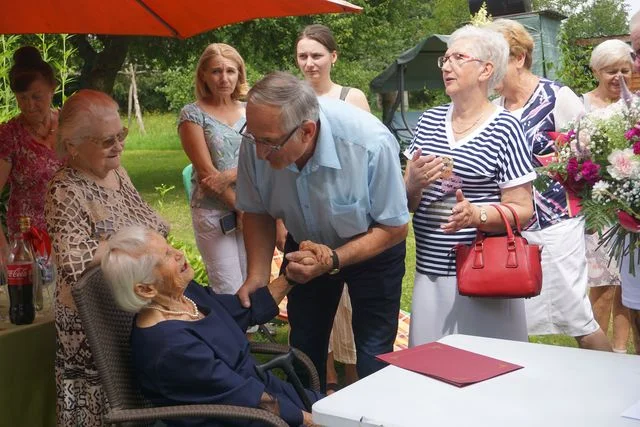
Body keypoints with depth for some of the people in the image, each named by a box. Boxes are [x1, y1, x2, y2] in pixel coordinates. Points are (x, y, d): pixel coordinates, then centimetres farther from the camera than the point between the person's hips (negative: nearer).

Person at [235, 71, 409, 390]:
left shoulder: (371, 143, -35)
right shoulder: (257, 142, -26)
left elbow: (394, 227, -22)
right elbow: (257, 212, -7)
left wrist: (334, 259, -33)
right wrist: (257, 276, -19)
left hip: (372, 247, -3)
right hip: (306, 245, 3)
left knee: (373, 358, -6)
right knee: (304, 348, 11)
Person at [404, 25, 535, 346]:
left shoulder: (504, 127, -7)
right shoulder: (428, 121, 8)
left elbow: (522, 209, -7)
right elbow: (407, 203, 11)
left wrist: (477, 215, -24)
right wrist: (414, 182, -11)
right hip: (429, 272, 5)